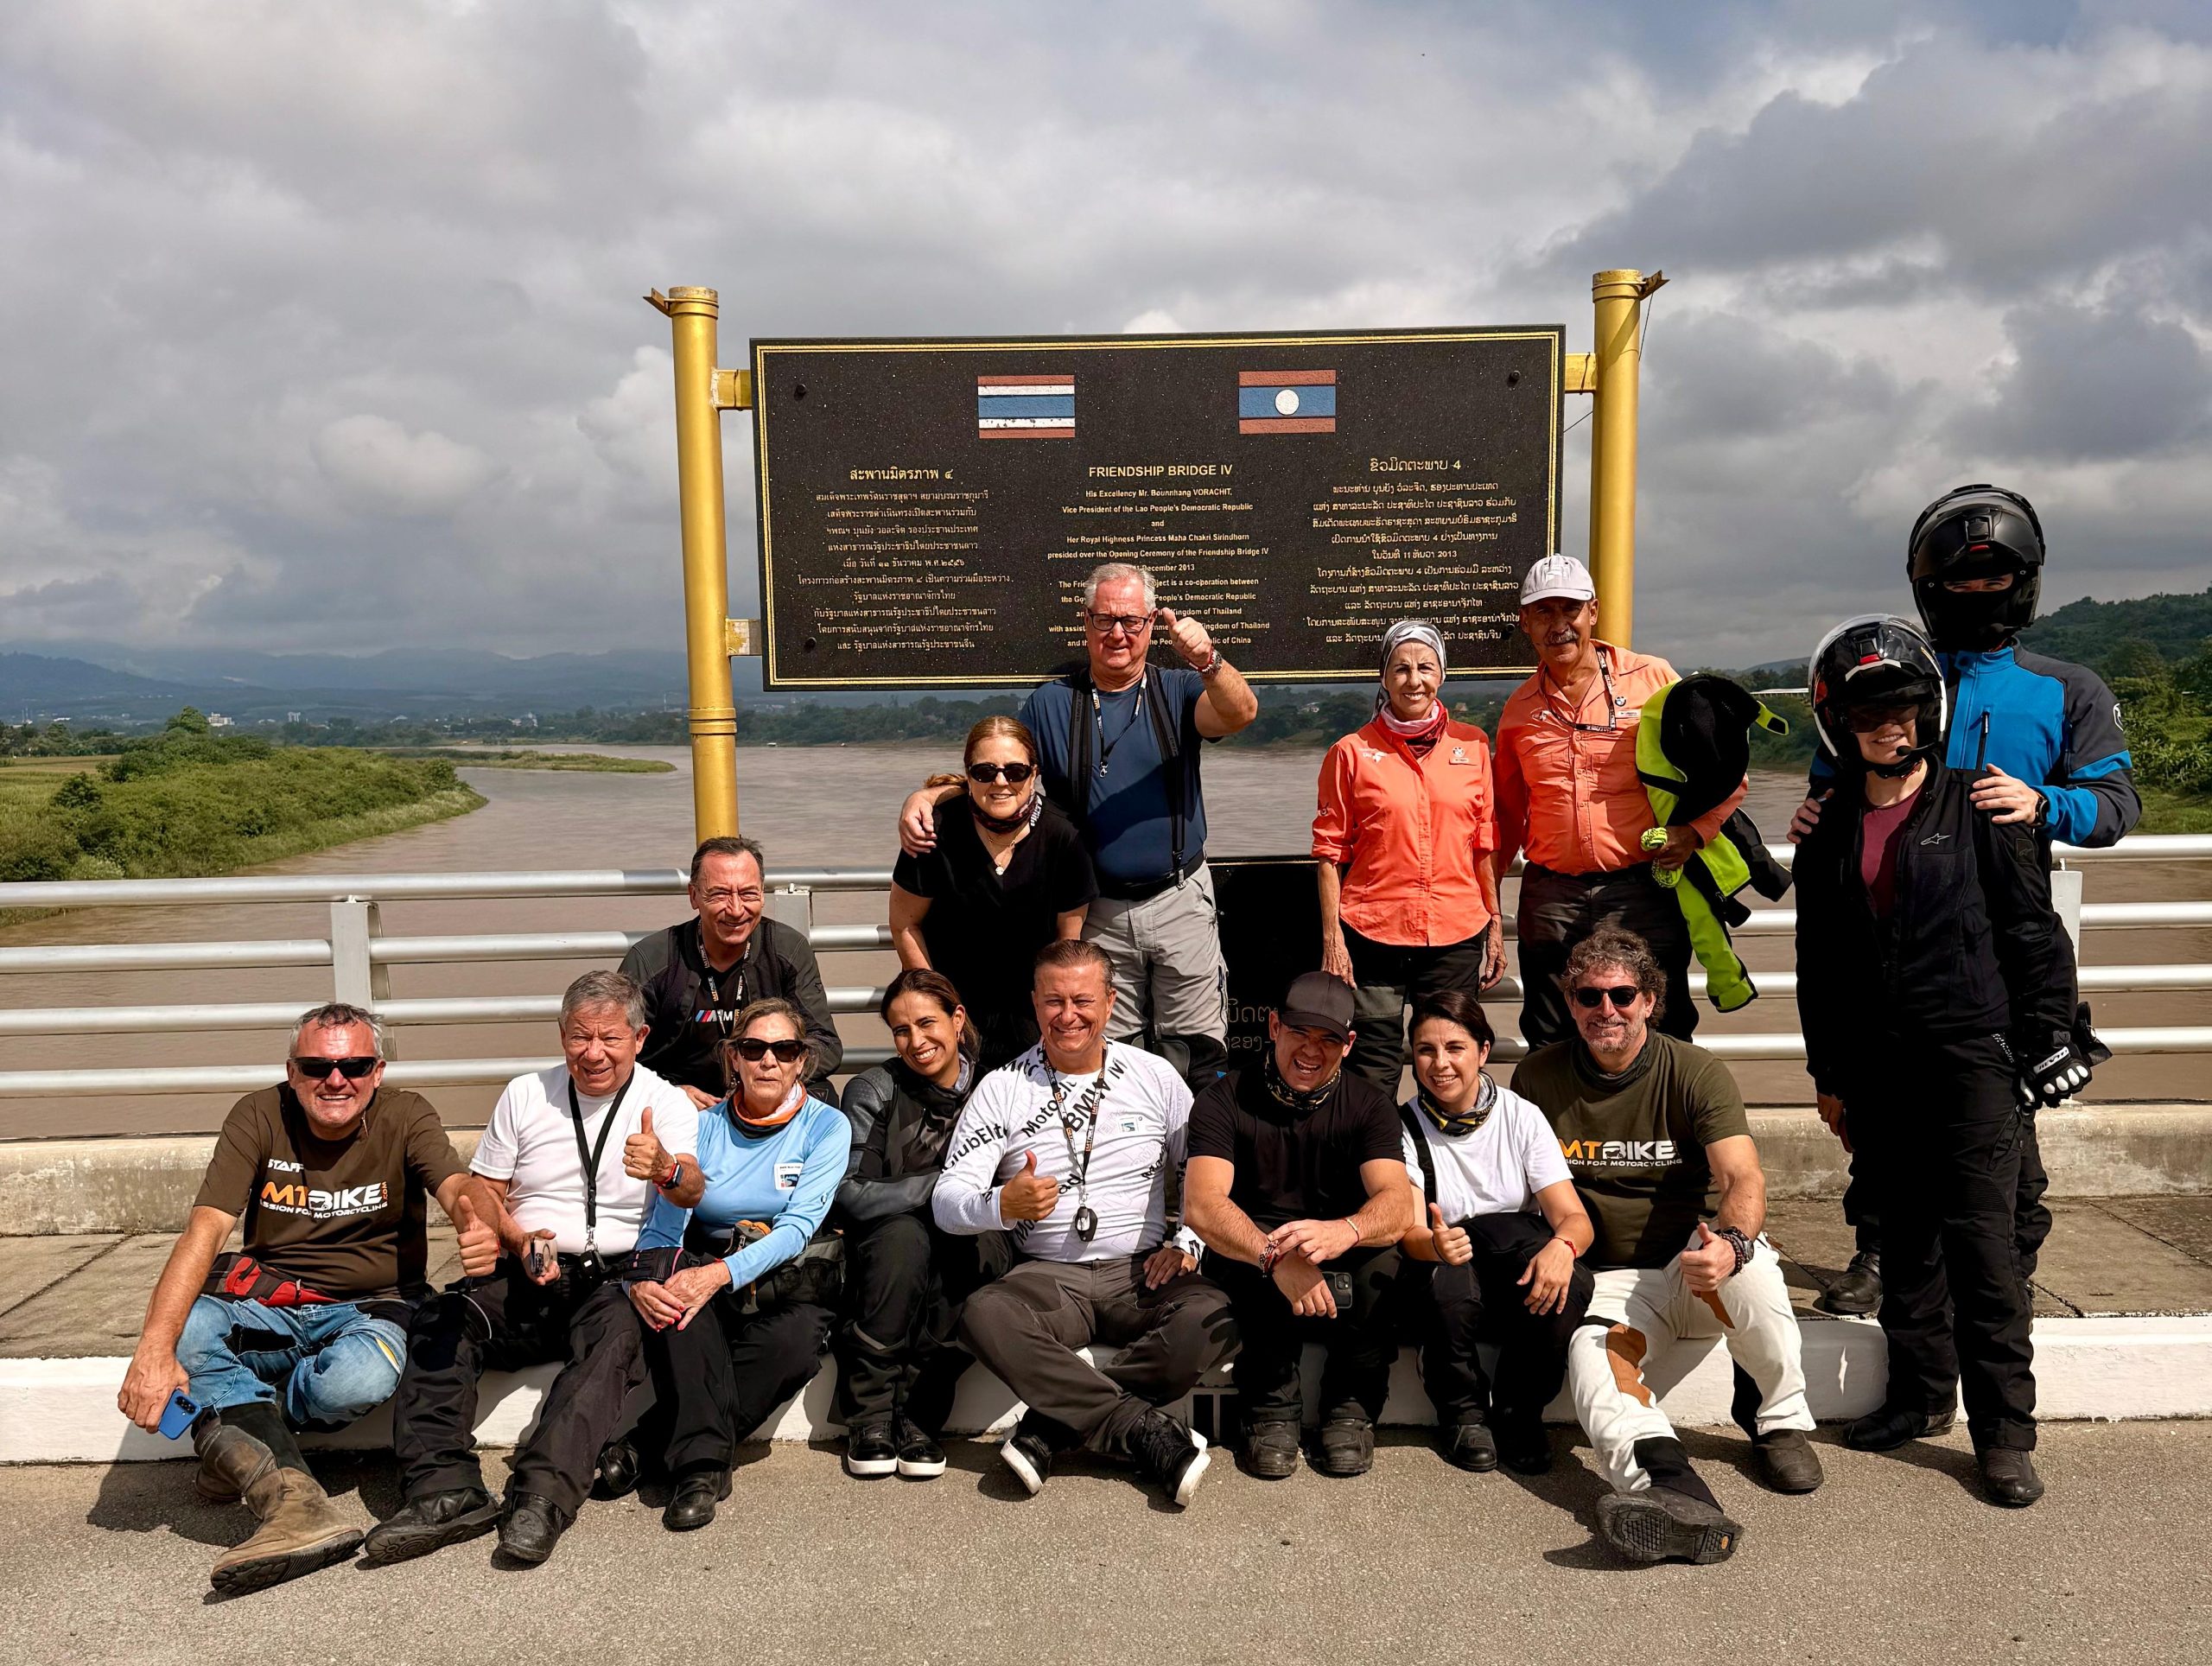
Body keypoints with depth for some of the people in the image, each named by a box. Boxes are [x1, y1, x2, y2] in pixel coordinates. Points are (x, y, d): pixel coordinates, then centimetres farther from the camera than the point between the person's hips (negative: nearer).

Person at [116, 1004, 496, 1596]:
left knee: (360, 1381, -35)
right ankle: (291, 1496, -36)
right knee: (181, 1326, -29)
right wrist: (154, 1350, -32)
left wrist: (479, 1224, -54)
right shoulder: (259, 1116, -6)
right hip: (267, 1304, 2)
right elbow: (204, 1230, -17)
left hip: (370, 1306, -1)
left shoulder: (404, 1116, -8)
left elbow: (458, 1186, -26)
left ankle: (237, 1445, -3)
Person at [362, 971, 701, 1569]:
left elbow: (691, 1190, -15)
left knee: (617, 1338, -36)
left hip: (614, 1278, -3)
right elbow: (484, 1192, 16)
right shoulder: (525, 1094, 13)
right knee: (437, 1323, -26)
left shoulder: (666, 1102, 3)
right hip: (523, 1276, 3)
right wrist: (521, 1241, -7)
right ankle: (444, 1492, -34)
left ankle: (541, 1496, -45)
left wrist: (667, 1171, -41)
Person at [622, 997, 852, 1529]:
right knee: (673, 1280, -32)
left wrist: (722, 1274, -32)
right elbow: (664, 1223, -6)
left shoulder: (826, 1126, -2)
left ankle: (648, 1446, -20)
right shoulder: (704, 1126, 4)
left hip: (791, 1283, -1)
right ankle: (700, 1464, -30)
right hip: (708, 1269, 2)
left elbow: (798, 1226, -15)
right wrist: (642, 1281, -30)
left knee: (796, 1346, -34)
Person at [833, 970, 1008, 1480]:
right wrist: (945, 1185, -20)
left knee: (983, 1244, -31)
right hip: (881, 1256, -1)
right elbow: (850, 1194, -13)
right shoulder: (873, 1091, -3)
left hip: (958, 1267, 1)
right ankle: (869, 1415, -24)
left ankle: (917, 1414, -23)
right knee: (903, 1232, -34)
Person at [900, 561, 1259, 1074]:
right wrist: (926, 796, -14)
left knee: (1198, 1051, 5)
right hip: (1099, 912, 1)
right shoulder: (1050, 705, 4)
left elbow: (1240, 712, -19)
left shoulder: (1177, 690, 1)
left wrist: (1207, 661, -40)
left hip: (1181, 901, -1)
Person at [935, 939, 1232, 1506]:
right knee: (983, 1317, -33)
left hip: (1142, 1270, 1)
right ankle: (1148, 1430, -27)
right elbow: (946, 1200, -3)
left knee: (1213, 1320, -31)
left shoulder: (1156, 1076, 8)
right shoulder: (1001, 1088, 5)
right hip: (1048, 1274, 0)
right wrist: (1004, 1205, -24)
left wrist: (1187, 1243, -6)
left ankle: (1052, 1427, -21)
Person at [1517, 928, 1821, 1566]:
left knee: (1744, 1254, -35)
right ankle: (1675, 1490, -57)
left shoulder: (1696, 1072, -7)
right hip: (1610, 1281, 1)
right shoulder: (1538, 1077, 0)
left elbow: (1743, 1179, -20)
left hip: (1696, 1271, -1)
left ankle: (1780, 1420, -12)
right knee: (1592, 1353, -31)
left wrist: (1730, 1244, -42)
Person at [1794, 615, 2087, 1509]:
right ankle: (1921, 1392, 26)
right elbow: (1817, 965, 14)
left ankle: (2005, 1429, 3)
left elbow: (2033, 932, 0)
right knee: (1904, 1235, 11)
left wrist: (2047, 1041, -4)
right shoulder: (1830, 832, 9)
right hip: (1876, 1064, 4)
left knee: (1980, 1236, -6)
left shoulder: (1976, 808, -1)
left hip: (1971, 1052, -4)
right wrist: (1827, 1074, 13)